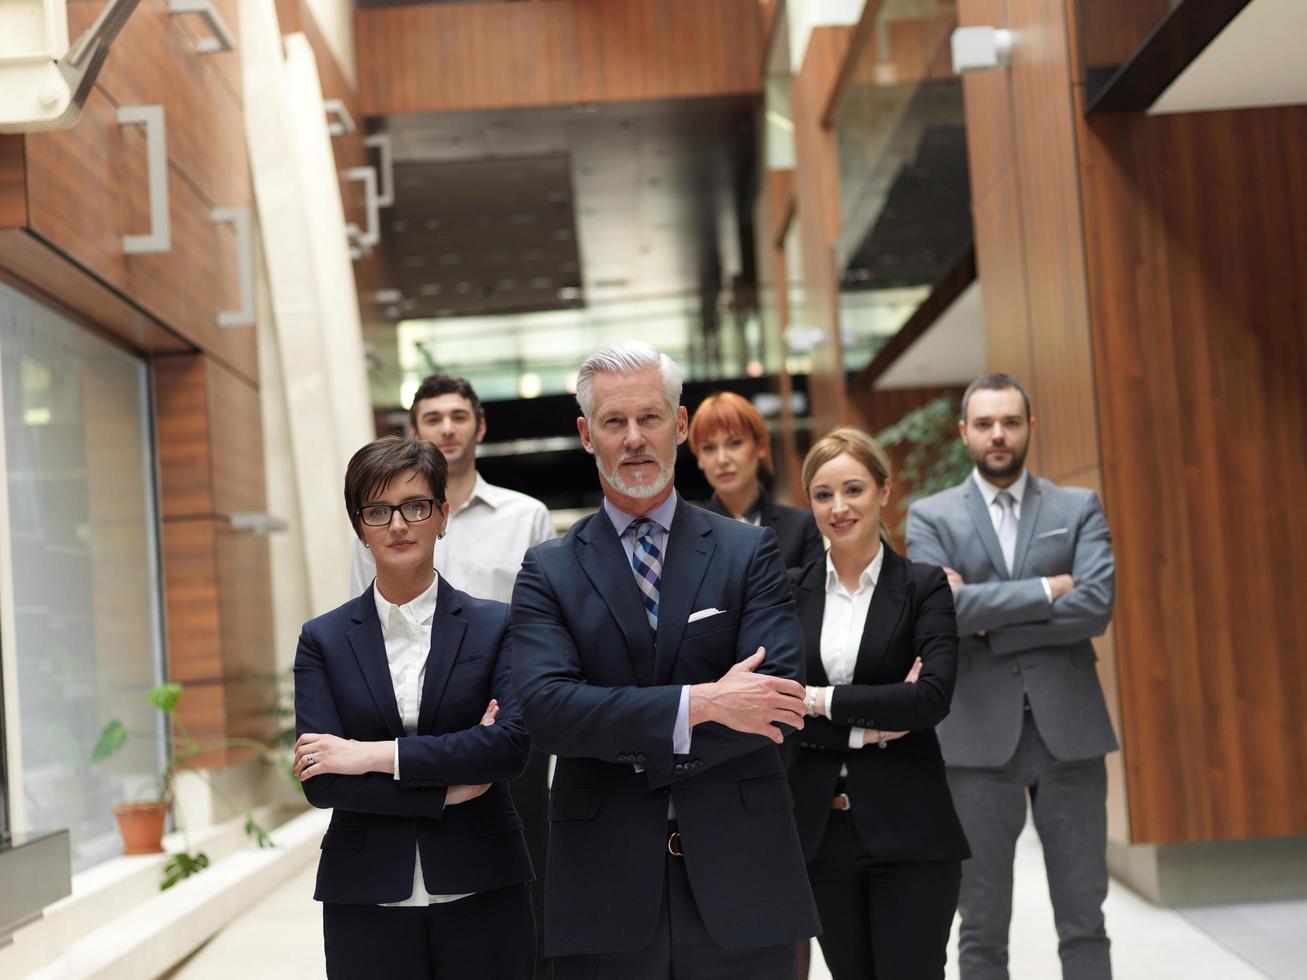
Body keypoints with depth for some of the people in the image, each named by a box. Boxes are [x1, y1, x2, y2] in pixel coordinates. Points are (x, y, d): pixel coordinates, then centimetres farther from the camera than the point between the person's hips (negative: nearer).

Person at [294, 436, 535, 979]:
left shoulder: (494, 626, 2)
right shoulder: (324, 640, 4)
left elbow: (512, 744, -12)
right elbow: (320, 782, -5)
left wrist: (375, 755, -14)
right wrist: (446, 790, -12)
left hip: (480, 891, 0)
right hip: (367, 901, 0)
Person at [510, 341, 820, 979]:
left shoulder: (750, 553, 4)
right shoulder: (548, 572, 4)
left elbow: (779, 698, -8)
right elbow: (546, 707, -11)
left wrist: (627, 750, -12)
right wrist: (699, 704, -19)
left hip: (737, 879, 1)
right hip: (607, 896, 0)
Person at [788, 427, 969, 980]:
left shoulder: (924, 586, -1)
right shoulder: (791, 593, 6)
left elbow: (934, 697, -15)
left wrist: (823, 701, -13)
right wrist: (862, 728, -14)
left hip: (908, 829, -3)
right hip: (819, 831, 3)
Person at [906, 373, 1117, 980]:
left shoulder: (1079, 509, 8)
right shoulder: (931, 517, 6)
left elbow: (1096, 606, -8)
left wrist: (988, 621, -10)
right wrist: (1046, 589, -10)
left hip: (1069, 731, 1)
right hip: (978, 737, -1)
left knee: (1083, 920, 5)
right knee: (983, 928, 4)